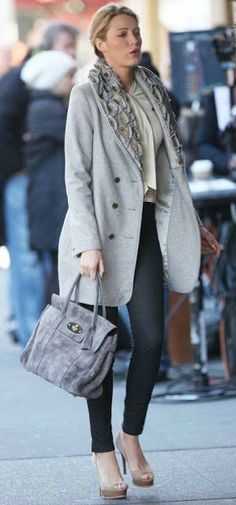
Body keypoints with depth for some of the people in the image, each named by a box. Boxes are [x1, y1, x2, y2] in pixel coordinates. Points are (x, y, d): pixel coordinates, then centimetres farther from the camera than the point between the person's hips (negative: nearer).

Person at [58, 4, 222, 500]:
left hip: (147, 226, 5)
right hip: (105, 227, -5)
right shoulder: (87, 96, -7)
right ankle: (103, 451, 10)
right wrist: (88, 244, -18)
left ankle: (131, 436, 17)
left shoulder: (154, 92, 10)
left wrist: (192, 223, 20)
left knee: (151, 337, -1)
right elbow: (76, 175, -11)